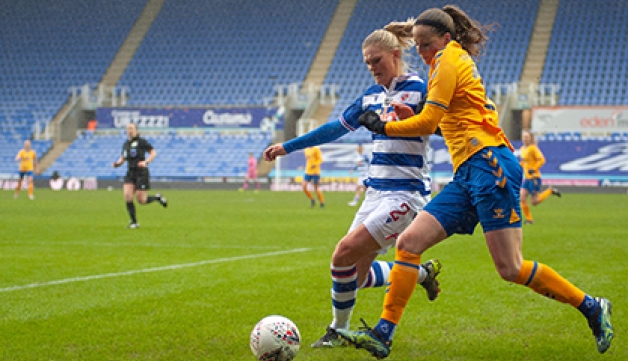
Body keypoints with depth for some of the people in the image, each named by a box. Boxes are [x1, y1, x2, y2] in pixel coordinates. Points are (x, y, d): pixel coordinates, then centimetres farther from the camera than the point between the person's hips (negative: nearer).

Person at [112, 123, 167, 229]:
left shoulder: (141, 141, -6)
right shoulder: (126, 144, 12)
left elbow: (153, 153, -8)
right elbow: (122, 158, 23)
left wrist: (146, 162, -24)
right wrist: (117, 163, 1)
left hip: (141, 173, -5)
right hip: (130, 173, 5)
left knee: (141, 201, -7)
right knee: (127, 196, -15)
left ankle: (157, 197, 24)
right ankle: (134, 222, -5)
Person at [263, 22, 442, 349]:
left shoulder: (419, 89, -8)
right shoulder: (372, 95, 13)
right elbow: (337, 127, 22)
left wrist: (412, 117, -31)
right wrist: (287, 147, 24)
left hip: (405, 193, -8)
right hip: (376, 190, 8)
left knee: (344, 254, -17)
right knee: (356, 274, 6)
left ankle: (339, 331, 2)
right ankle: (423, 273, 26)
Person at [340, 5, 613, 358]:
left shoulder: (449, 59, -2)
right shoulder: (458, 63, 25)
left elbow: (428, 123, -7)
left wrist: (383, 127, 5)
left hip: (488, 162, -10)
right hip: (468, 174, 10)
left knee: (511, 268, -11)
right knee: (408, 243, -2)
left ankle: (593, 308, 3)